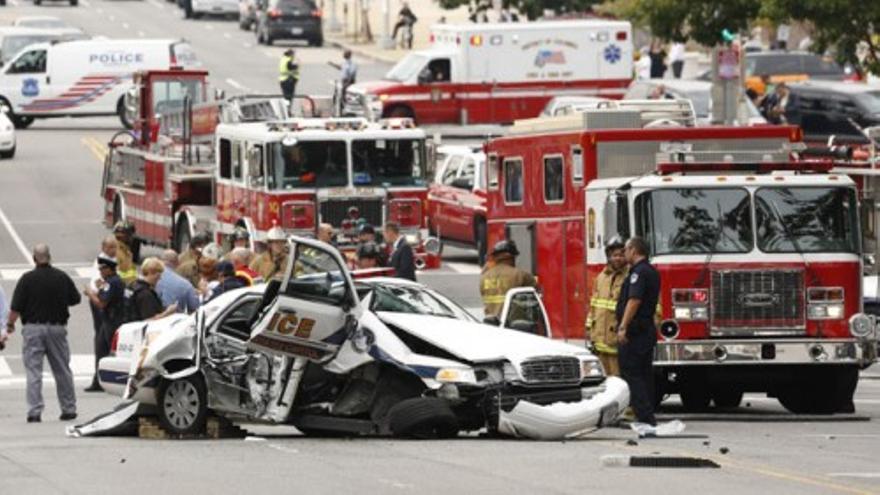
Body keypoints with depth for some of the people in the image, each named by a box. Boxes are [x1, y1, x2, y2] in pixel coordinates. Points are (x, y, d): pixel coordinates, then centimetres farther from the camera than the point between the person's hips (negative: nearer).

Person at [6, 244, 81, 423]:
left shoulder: (27, 279, -10)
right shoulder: (62, 278, 0)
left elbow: (16, 308, -10)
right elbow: (76, 299, 13)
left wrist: (10, 324, 6)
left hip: (33, 329, -3)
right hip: (57, 327, 3)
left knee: (33, 371, -1)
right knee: (62, 371, 13)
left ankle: (34, 412, -8)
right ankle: (69, 409, 20)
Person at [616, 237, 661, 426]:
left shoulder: (639, 272, -14)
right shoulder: (652, 272, 17)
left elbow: (634, 300, -24)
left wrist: (623, 327, -27)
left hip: (634, 331, -10)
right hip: (648, 330, 10)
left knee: (630, 375, -8)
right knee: (645, 374, 12)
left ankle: (645, 416, -15)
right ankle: (648, 416, 13)